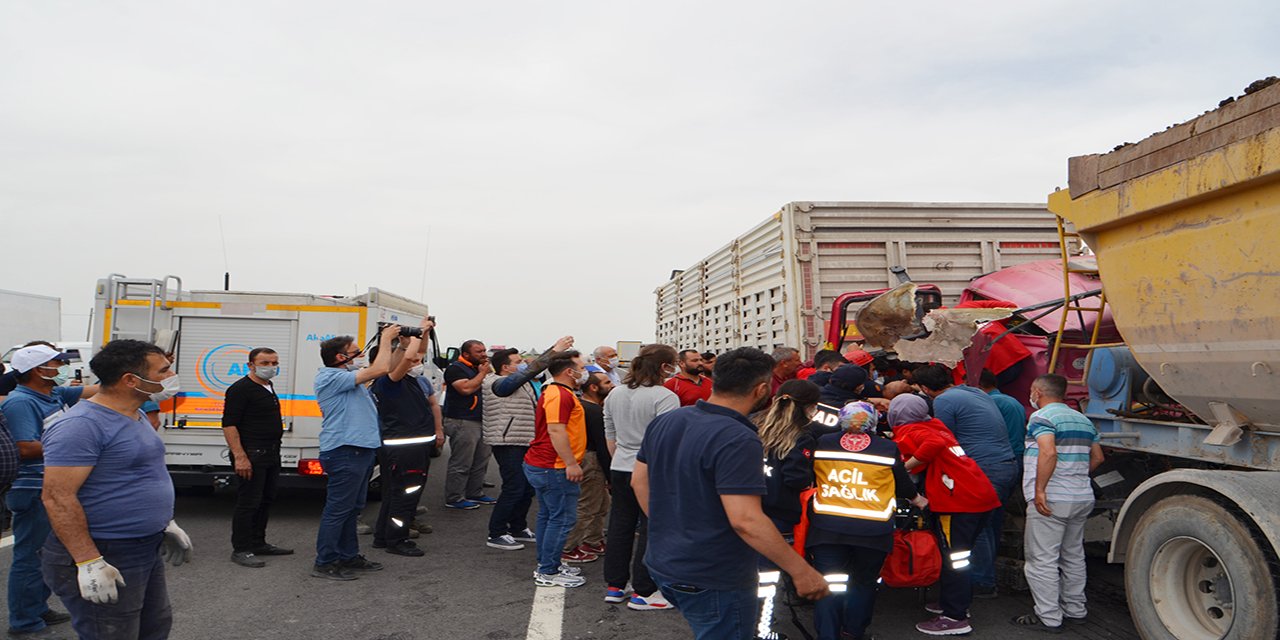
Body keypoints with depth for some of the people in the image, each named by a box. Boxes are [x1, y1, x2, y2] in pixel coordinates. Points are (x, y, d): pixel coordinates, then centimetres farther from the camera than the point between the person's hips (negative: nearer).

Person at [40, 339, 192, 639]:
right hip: (105, 559, -10)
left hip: (147, 550, 10)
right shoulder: (81, 425, -21)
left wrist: (167, 524, 20)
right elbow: (58, 497, -25)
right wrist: (89, 563, -26)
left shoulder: (135, 416, 10)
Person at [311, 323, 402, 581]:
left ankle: (348, 557, 28)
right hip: (345, 451, -11)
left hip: (360, 450, 11)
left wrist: (388, 340, 13)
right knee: (338, 509, -3)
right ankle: (324, 563, 5)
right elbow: (379, 369, -22)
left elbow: (385, 368, 24)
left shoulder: (348, 377, 17)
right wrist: (386, 339, -10)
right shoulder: (331, 377, -14)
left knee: (352, 508, 17)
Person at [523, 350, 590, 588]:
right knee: (562, 518, -5)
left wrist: (571, 462, 27)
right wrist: (571, 463, -25)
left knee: (548, 515, 17)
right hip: (554, 468, -11)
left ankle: (547, 565, 26)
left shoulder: (555, 392, 17)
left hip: (539, 465, 11)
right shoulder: (560, 395, -18)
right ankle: (548, 573, 2)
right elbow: (556, 430, -26)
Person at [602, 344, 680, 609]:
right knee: (650, 531, 4)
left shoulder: (615, 394, 7)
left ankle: (614, 586, 25)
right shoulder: (665, 397, -15)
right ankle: (643, 593, 10)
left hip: (620, 470, 7)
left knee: (619, 527, 15)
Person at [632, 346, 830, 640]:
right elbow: (745, 520, -29)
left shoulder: (664, 422, 1)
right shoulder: (738, 441, -25)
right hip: (714, 582, -8)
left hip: (663, 565, 8)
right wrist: (801, 570, -21)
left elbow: (639, 481, 10)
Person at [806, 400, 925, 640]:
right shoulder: (888, 448, 4)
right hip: (873, 528, 0)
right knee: (864, 582, 18)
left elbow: (810, 479, 19)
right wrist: (917, 499, 39)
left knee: (828, 583, 6)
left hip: (827, 524, 0)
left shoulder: (822, 443, 6)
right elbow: (903, 484, 17)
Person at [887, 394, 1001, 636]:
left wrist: (904, 467, -16)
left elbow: (934, 444, -23)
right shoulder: (934, 424, 16)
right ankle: (959, 603, 32)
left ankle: (955, 618, 5)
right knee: (959, 555, 20)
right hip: (983, 496, 8)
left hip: (959, 501, -8)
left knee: (953, 558, 0)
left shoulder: (906, 433, -6)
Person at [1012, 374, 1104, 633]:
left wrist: (1039, 489, -24)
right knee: (1073, 556, 19)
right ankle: (1075, 610, 27)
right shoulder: (1084, 420, 15)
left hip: (1051, 500, -8)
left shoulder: (1042, 417, -11)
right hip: (1083, 498, 9)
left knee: (1042, 560, -2)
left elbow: (1048, 453, -26)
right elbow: (1097, 458, 18)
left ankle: (1048, 617, 0)